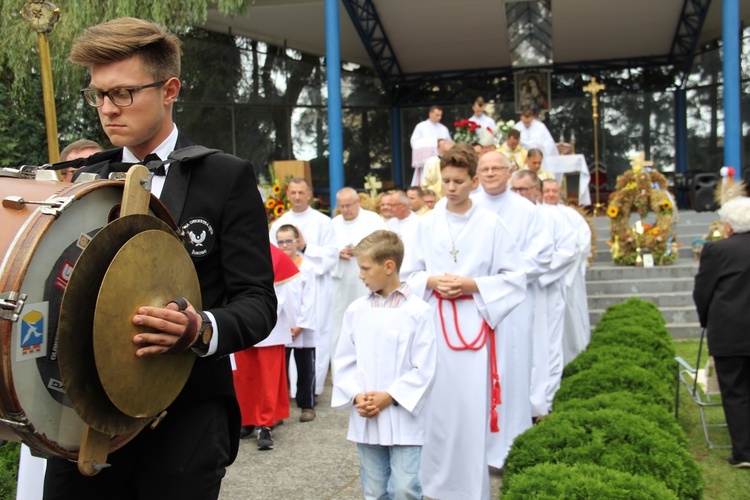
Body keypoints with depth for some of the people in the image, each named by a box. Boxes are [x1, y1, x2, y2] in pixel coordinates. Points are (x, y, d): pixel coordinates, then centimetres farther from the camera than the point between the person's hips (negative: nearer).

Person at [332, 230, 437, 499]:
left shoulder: (418, 311, -8)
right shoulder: (356, 310, 3)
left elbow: (424, 368, -9)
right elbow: (343, 360, 7)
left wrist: (389, 396, -14)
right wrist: (356, 396, -7)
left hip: (403, 419, -4)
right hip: (364, 418, 4)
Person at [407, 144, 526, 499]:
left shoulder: (490, 225, -1)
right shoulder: (427, 223, 7)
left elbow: (515, 278, -1)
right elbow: (412, 274, 13)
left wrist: (472, 285, -13)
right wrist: (431, 282, -7)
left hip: (473, 323, -2)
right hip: (433, 323, 2)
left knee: (471, 405, -4)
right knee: (435, 402, 4)